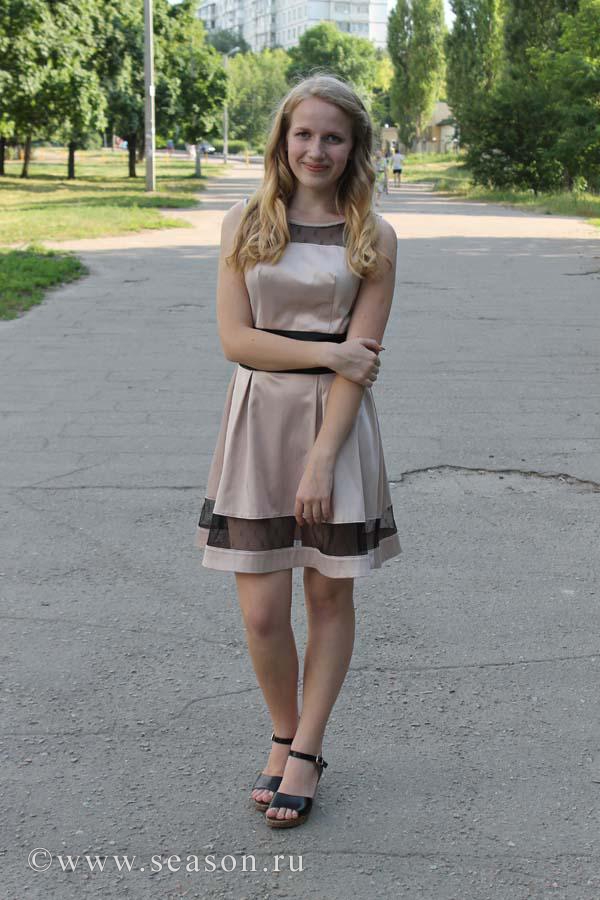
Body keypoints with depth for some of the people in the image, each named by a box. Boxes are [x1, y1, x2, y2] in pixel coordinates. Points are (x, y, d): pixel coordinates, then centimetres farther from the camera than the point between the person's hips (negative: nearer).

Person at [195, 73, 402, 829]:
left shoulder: (373, 239, 0)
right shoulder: (245, 224, 3)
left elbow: (358, 362, -7)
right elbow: (235, 339, -4)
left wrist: (321, 460, -14)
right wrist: (327, 352, -11)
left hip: (336, 426, 0)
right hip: (257, 422, 1)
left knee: (330, 596, 7)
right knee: (261, 611, 0)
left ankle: (305, 752, 23)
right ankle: (283, 736, 26)